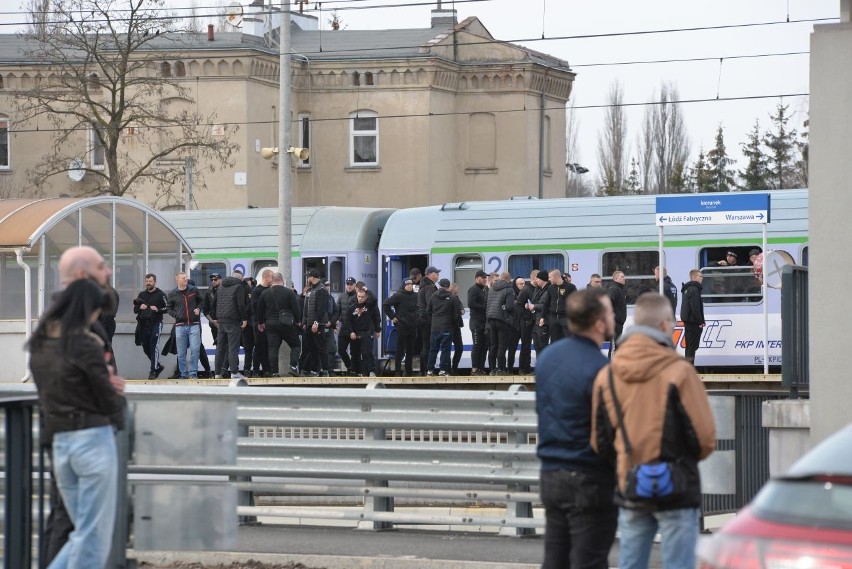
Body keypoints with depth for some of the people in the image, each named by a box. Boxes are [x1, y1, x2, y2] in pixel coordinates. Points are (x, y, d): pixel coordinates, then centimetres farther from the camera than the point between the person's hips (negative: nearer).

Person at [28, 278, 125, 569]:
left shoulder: (39, 344, 8)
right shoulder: (85, 345, -14)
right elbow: (110, 402, -8)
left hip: (59, 443, 7)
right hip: (93, 440, -7)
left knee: (83, 533, 16)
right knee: (94, 537, 0)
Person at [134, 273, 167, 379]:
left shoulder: (160, 294, 2)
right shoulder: (142, 295, 17)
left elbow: (167, 308, -2)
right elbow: (135, 309, 18)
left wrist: (158, 310, -17)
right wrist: (139, 307, -3)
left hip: (156, 323, -6)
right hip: (144, 324, 6)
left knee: (154, 347, -13)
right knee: (146, 349, 9)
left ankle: (154, 371, -11)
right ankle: (158, 366, 27)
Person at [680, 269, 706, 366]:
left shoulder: (687, 289, 16)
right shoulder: (694, 289, -15)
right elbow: (695, 307, -21)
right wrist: (700, 321, -15)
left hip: (687, 321, 10)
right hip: (693, 322, -10)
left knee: (690, 346, 13)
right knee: (692, 347, -9)